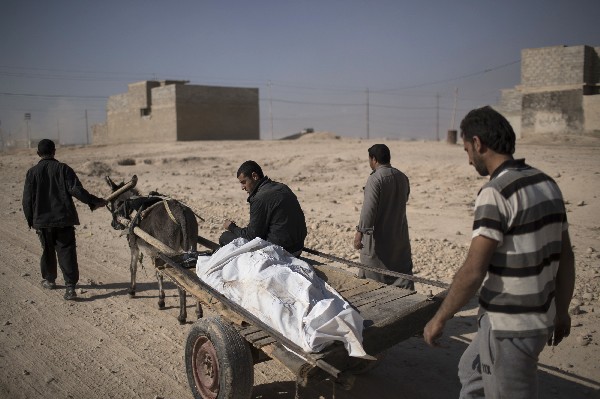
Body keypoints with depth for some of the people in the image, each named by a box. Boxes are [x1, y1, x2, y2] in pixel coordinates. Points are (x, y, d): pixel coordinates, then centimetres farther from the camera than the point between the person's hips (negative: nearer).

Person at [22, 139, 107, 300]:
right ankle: (70, 286, -9)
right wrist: (94, 201, -7)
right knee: (66, 251, -1)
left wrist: (30, 220, 11)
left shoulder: (32, 172, -1)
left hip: (43, 220, 1)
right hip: (65, 218, -1)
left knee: (48, 250, 19)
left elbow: (27, 199, 1)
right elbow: (77, 190, -13)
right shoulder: (63, 169, -4)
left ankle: (49, 280, 35)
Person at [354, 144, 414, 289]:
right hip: (400, 236, 7)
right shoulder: (402, 177, 7)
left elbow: (369, 208, -24)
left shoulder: (375, 179, -17)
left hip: (378, 236, -7)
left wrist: (360, 231, -22)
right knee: (402, 271, 12)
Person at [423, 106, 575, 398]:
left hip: (508, 326, -9)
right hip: (540, 317, 9)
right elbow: (566, 258, 10)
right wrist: (561, 310, 19)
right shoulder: (547, 183, 4)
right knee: (471, 371, 26)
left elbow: (473, 271, -24)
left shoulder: (495, 192, -22)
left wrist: (439, 319, -13)